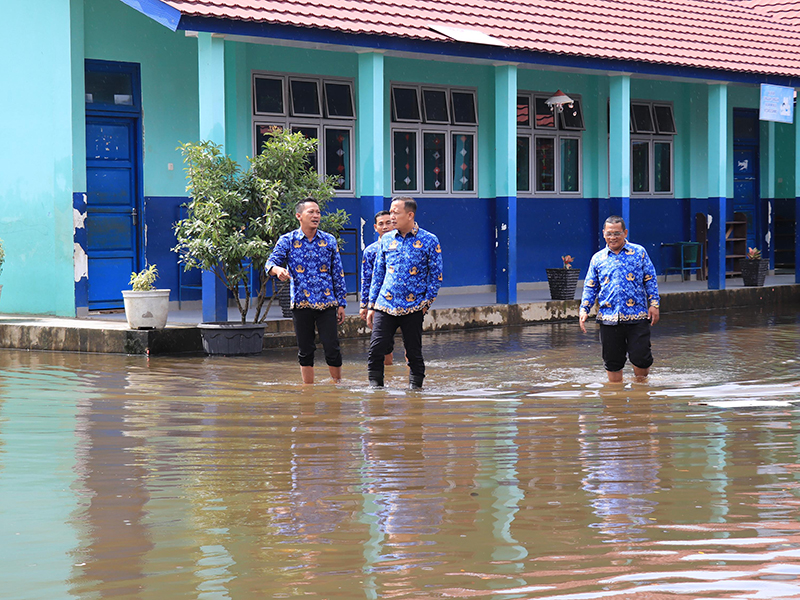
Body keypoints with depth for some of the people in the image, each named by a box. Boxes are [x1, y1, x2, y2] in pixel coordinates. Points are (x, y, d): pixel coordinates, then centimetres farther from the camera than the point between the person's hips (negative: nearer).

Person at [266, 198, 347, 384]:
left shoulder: (329, 240, 7)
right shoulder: (287, 240, 3)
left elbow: (338, 274, 10)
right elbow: (271, 263, -3)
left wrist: (341, 304, 7)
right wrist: (278, 269, -28)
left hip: (327, 303, 0)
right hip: (301, 304, 0)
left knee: (332, 349, -4)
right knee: (305, 351, 6)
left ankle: (338, 385, 14)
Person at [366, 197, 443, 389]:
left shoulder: (429, 241, 0)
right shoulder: (386, 240, 10)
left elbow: (436, 275, 1)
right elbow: (378, 274, 15)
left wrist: (426, 302, -7)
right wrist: (371, 305, 11)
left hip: (413, 308, -3)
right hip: (385, 306, 3)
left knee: (414, 352, 4)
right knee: (376, 350, -5)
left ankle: (415, 386, 17)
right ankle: (375, 386, 6)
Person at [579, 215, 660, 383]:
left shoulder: (639, 252, 6)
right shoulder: (597, 258, 11)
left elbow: (650, 280, 7)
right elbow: (590, 287, 14)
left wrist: (654, 304, -1)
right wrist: (584, 309, 2)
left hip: (637, 317, -2)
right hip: (608, 317, 2)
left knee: (640, 357, -5)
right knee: (612, 361, 6)